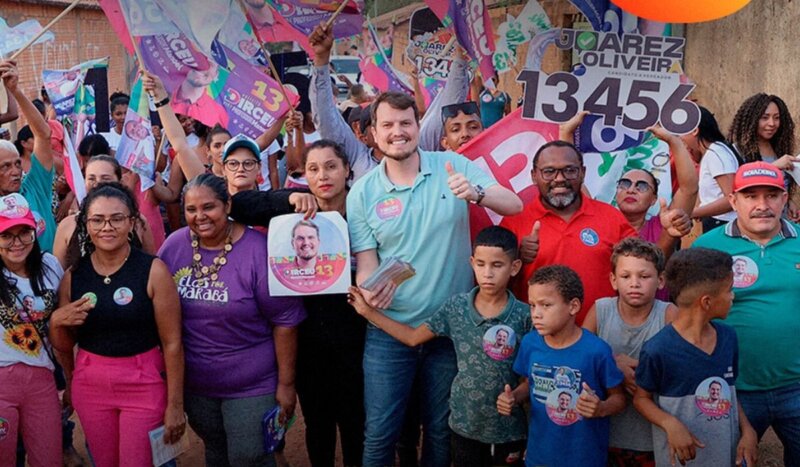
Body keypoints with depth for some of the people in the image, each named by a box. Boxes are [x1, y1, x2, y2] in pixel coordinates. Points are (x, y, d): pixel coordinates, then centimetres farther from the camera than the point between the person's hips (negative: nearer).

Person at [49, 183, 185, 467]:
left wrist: (175, 404, -9)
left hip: (144, 385, -4)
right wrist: (56, 322, -12)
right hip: (90, 385, 4)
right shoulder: (73, 274, -1)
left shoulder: (153, 270, -13)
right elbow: (64, 346, 10)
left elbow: (172, 343, -11)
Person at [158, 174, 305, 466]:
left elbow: (285, 322, -14)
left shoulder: (259, 251, -18)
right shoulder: (173, 247, -5)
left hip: (251, 386, -4)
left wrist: (286, 383, -11)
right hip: (193, 382, 5)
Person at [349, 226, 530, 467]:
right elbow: (413, 337, 1)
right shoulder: (456, 306, -6)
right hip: (464, 422, 2)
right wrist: (369, 312, -2)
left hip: (509, 427, -2)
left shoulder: (524, 315, -13)